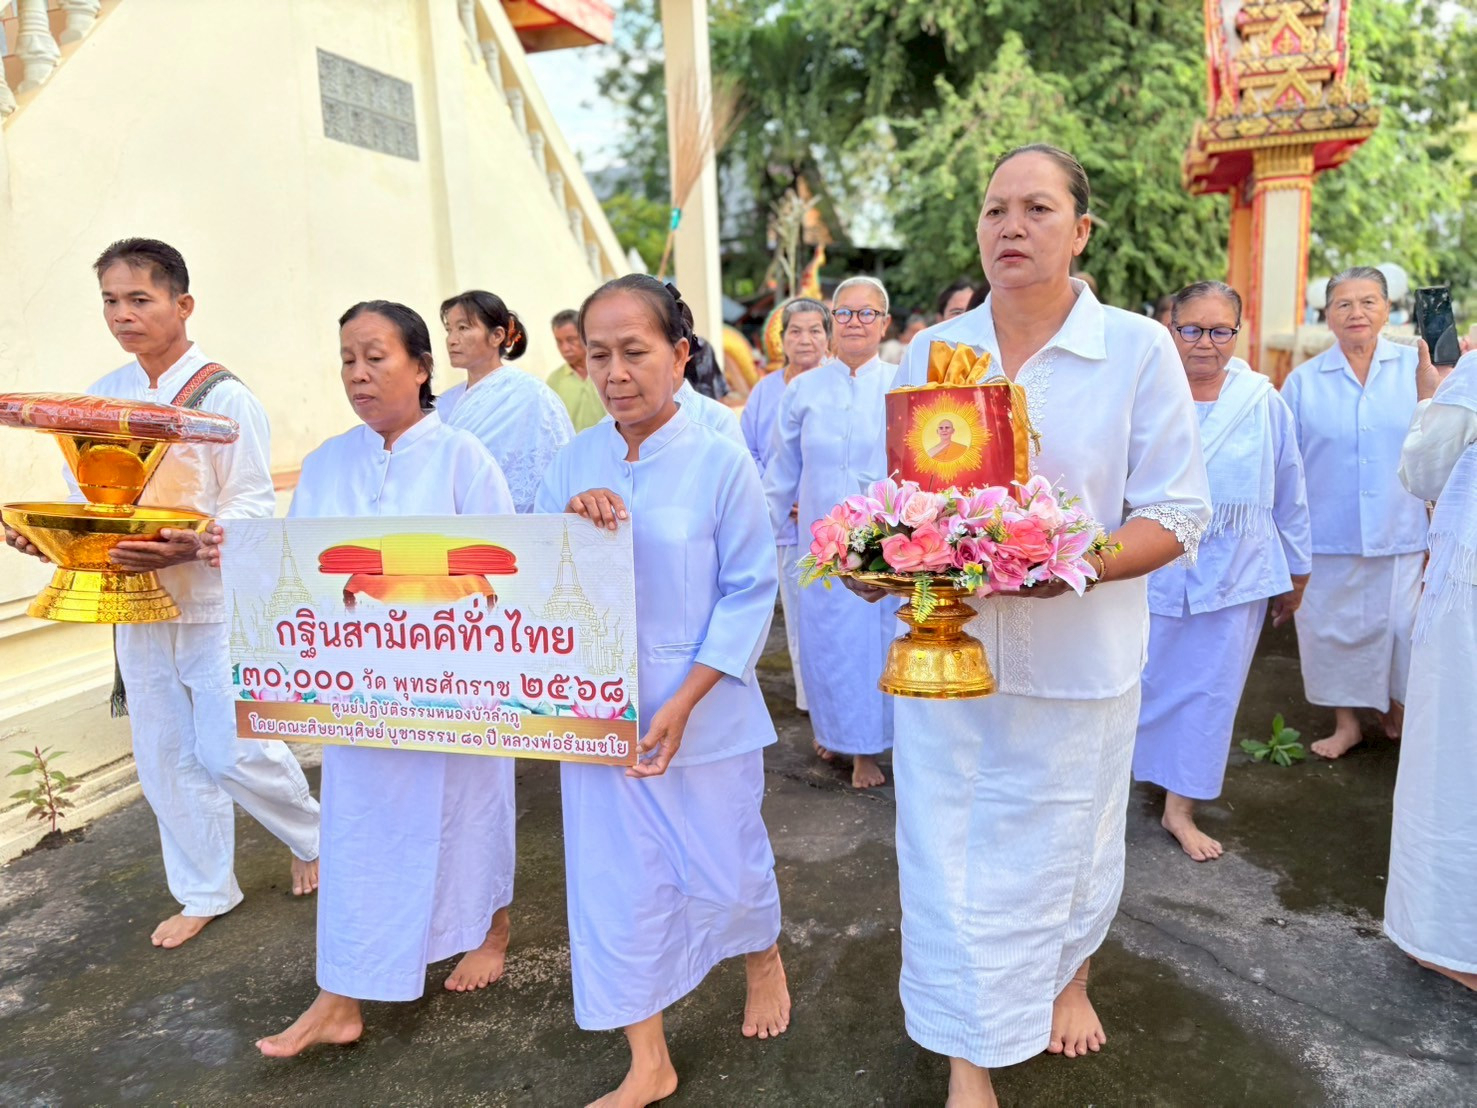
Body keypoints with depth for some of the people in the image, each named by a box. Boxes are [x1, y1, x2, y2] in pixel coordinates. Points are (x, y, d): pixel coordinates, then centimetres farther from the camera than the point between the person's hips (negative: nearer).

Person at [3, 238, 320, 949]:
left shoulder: (224, 397, -10)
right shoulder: (100, 398, 8)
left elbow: (253, 505, -14)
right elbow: (85, 495, 13)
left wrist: (190, 546, -30)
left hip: (217, 602, -6)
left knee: (231, 751, -4)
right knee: (165, 757, 13)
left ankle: (313, 836, 25)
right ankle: (205, 891, 31)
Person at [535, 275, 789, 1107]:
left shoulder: (721, 462, -11)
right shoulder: (574, 464, 0)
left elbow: (749, 594, -11)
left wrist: (681, 704, -17)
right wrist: (569, 525, -20)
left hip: (704, 710, -3)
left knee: (723, 865, 14)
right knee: (617, 881, 10)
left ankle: (765, 956, 50)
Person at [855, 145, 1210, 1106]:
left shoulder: (1139, 349, -6)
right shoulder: (931, 352, 3)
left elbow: (1178, 514, -7)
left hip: (1078, 654, -1)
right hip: (944, 644, 2)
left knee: (1067, 838, 18)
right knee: (952, 855, 7)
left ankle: (1069, 977, 52)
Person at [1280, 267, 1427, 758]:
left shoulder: (1415, 368, 0)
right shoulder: (1303, 380, 1)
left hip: (1401, 533, 0)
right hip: (1328, 535, 0)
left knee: (1403, 627, 7)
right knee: (1333, 629, 9)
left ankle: (1398, 709, 33)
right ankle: (1346, 722, 27)